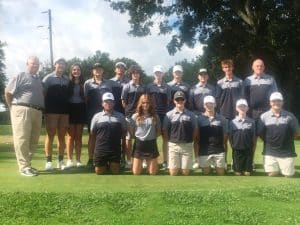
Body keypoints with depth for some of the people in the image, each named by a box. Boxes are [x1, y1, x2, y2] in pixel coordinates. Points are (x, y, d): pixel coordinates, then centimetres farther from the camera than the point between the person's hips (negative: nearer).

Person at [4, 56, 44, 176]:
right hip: (22, 111, -7)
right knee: (22, 139, -8)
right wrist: (13, 108, 1)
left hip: (37, 112, 7)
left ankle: (27, 163, 19)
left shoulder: (39, 80, 23)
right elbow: (7, 92, 0)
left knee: (33, 140, 8)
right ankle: (24, 167, -6)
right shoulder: (20, 76, 2)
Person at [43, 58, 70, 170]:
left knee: (62, 136, 6)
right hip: (51, 110, -3)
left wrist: (68, 109, 6)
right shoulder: (48, 78, 2)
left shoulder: (67, 80, 12)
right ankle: (48, 161, 2)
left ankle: (60, 161, 12)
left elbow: (69, 95, 14)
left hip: (64, 111, 4)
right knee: (50, 135, -3)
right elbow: (43, 94, -1)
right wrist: (44, 109, -8)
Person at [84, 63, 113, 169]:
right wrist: (86, 112, -3)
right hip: (92, 113, -1)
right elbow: (85, 98, 3)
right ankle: (90, 160, 6)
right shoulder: (87, 83, 6)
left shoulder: (108, 83, 11)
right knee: (92, 136, 1)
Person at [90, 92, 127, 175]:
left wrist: (115, 139, 9)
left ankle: (112, 165, 38)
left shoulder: (120, 116, 4)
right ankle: (105, 165, 38)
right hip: (100, 149, 0)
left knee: (115, 171, 5)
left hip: (115, 149, 0)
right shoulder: (97, 116, 2)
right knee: (99, 172, 5)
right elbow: (92, 133, 10)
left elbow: (124, 132, 12)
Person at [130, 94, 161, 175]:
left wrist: (152, 137, 0)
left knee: (153, 172, 6)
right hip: (139, 144, -1)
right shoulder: (135, 116, 0)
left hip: (151, 145, 1)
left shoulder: (155, 117, 4)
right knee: (136, 172, 2)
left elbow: (158, 131, 11)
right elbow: (131, 131, 5)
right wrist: (138, 137, -2)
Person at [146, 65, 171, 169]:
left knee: (165, 138, 3)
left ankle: (165, 161, 9)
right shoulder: (149, 86, 7)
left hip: (165, 114, 1)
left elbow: (169, 102, 10)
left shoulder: (167, 87, 9)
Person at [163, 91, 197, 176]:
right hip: (173, 145, -1)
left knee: (186, 171, 1)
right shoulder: (169, 114, 1)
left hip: (187, 146, 1)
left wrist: (190, 141, 2)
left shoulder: (191, 115, 4)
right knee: (173, 171, -1)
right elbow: (165, 130, 5)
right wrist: (170, 141, -1)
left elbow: (195, 130, 9)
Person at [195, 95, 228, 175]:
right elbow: (196, 137, 3)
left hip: (219, 151, 1)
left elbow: (225, 136, 8)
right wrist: (197, 152, -1)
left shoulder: (222, 119, 4)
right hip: (204, 152, -1)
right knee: (206, 173, 6)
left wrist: (224, 149, 4)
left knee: (221, 173, 6)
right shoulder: (199, 119, 1)